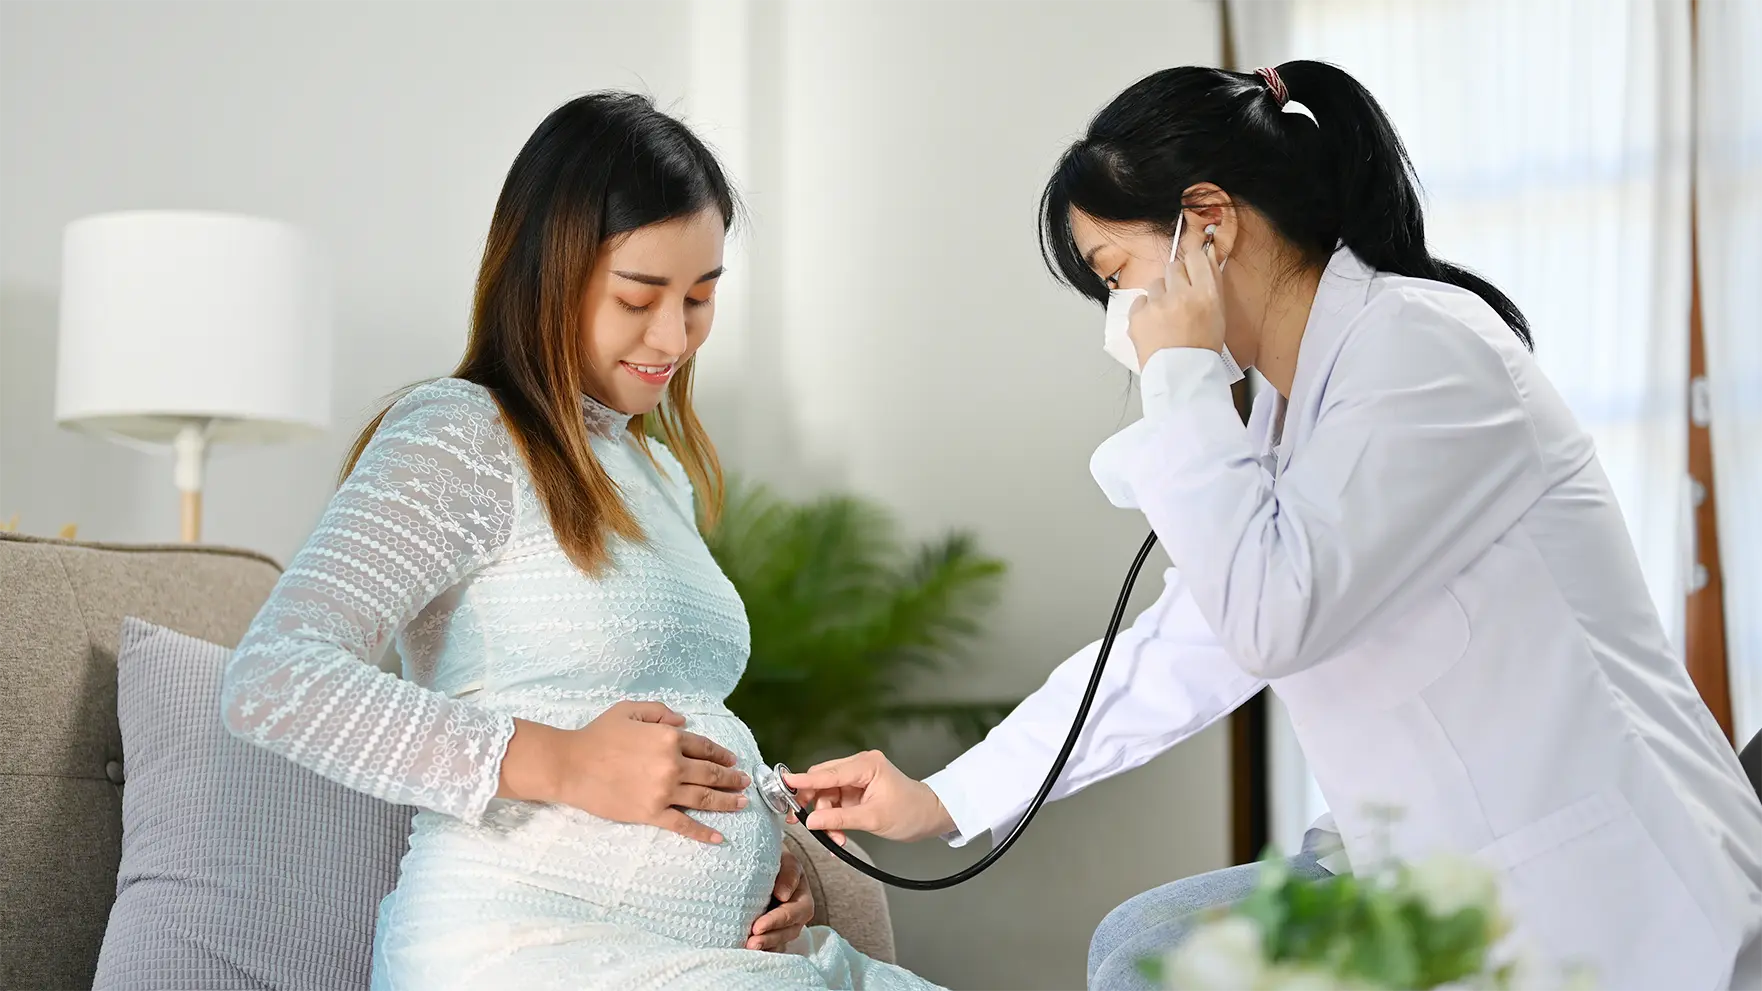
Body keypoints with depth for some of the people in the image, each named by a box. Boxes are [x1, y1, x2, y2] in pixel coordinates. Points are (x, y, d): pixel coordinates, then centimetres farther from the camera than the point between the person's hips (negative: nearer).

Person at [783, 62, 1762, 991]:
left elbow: (1273, 615, -26)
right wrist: (938, 801, 17)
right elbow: (1173, 656, 16)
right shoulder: (1293, 416, 11)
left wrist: (1183, 376, -14)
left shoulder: (1427, 345, -16)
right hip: (1441, 877, 9)